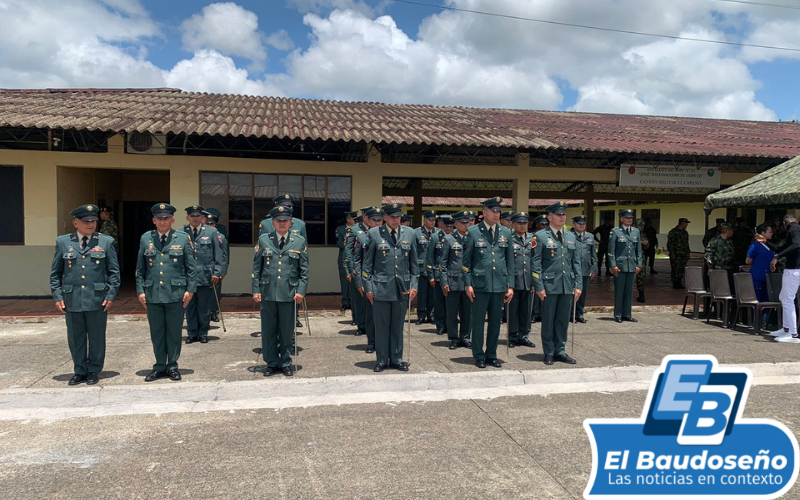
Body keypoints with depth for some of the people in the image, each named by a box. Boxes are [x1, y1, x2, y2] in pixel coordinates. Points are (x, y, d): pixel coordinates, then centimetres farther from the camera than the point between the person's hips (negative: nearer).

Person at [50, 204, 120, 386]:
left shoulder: (106, 242, 3)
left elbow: (114, 272, 4)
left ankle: (93, 371, 20)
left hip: (98, 300, -1)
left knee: (97, 338, 6)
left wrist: (111, 295, -4)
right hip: (72, 300, 2)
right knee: (75, 338, 10)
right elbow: (55, 273, 10)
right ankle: (80, 371, 24)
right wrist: (57, 296, 1)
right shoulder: (63, 242, 7)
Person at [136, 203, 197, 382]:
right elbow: (140, 268, 11)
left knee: (174, 332, 6)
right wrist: (140, 290, 4)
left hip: (175, 294, -2)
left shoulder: (183, 238, 2)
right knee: (156, 333, 9)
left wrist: (190, 289, -3)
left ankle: (172, 366, 19)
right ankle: (159, 366, 22)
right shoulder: (145, 239, 8)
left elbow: (191, 267, 3)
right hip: (153, 294, 2)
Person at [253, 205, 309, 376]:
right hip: (268, 293, 1)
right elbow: (256, 267, 7)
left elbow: (304, 270, 4)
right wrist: (256, 290, 2)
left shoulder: (299, 241, 3)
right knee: (268, 330, 8)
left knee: (287, 330, 7)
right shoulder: (263, 240, 5)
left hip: (289, 294, -1)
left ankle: (286, 363, 22)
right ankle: (271, 363, 22)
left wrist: (301, 291, -4)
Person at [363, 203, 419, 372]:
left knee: (398, 326, 11)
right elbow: (367, 263, 2)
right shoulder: (374, 234, -2)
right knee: (381, 326, 6)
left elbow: (414, 262, 10)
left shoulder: (409, 233, 5)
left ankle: (396, 359, 23)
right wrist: (368, 287, -2)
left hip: (402, 288, 2)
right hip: (381, 288, -2)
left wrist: (414, 284, 5)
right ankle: (382, 360, 19)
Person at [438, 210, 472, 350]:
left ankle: (465, 337, 20)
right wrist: (444, 282, -5)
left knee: (467, 312, 8)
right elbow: (443, 262, 1)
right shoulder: (449, 238, 1)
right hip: (453, 281, -2)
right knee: (452, 312, 4)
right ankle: (454, 338, 16)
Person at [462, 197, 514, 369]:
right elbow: (466, 260, -1)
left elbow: (510, 261, 11)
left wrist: (510, 285, 6)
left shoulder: (506, 233, 8)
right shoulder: (473, 232, -2)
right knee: (478, 322, 4)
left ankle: (491, 355, 23)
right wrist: (468, 284, -6)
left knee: (495, 322, 10)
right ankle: (479, 356, 17)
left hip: (499, 284, 3)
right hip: (480, 284, -3)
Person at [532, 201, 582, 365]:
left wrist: (578, 285, 6)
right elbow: (535, 263, -6)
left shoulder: (571, 237, 13)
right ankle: (549, 353, 15)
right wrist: (539, 286, -12)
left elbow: (576, 263, 13)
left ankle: (560, 351, 21)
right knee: (548, 320, 4)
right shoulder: (541, 236, -3)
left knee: (563, 320, 9)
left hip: (568, 286, 5)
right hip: (549, 285, -4)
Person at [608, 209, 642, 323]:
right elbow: (611, 250, -5)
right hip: (619, 265, -4)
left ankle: (627, 314, 17)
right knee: (619, 291, 1)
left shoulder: (636, 231, 12)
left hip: (632, 266, 4)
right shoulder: (615, 231, -3)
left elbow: (639, 250, 14)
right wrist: (613, 265, -11)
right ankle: (618, 315, 9)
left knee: (629, 291, 8)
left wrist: (639, 264, 7)